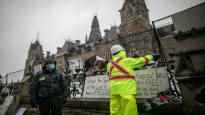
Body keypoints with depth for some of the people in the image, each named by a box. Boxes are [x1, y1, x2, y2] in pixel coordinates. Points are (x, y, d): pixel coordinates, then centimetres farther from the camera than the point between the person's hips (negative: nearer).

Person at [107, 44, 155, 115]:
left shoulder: (110, 64, 13)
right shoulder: (127, 61, -2)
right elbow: (140, 61, 10)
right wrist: (149, 57, 30)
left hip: (114, 89, 6)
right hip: (126, 89, -6)